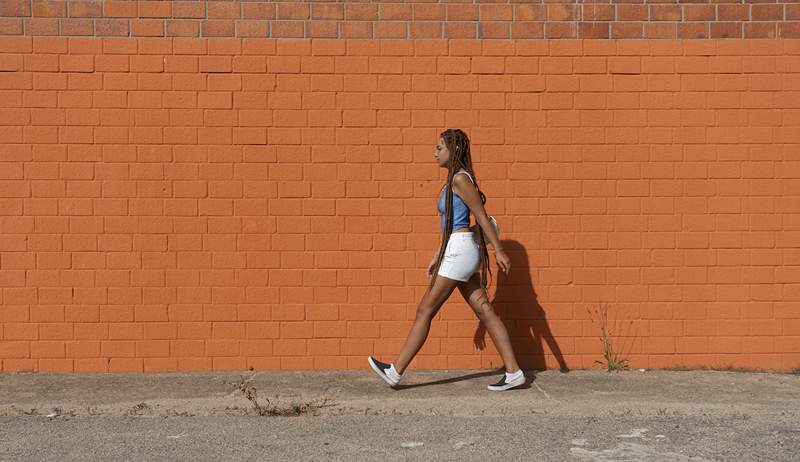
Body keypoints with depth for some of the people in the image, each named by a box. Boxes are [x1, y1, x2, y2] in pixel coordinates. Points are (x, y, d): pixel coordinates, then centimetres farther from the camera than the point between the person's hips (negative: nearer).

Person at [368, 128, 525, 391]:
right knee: (484, 311, 7)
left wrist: (498, 251, -14)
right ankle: (513, 372, 7)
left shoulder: (460, 178, -12)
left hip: (459, 251, -10)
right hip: (456, 252, 10)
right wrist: (437, 257, 22)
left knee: (425, 310, -3)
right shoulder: (454, 179, 17)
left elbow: (482, 216, -14)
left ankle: (396, 371, 5)